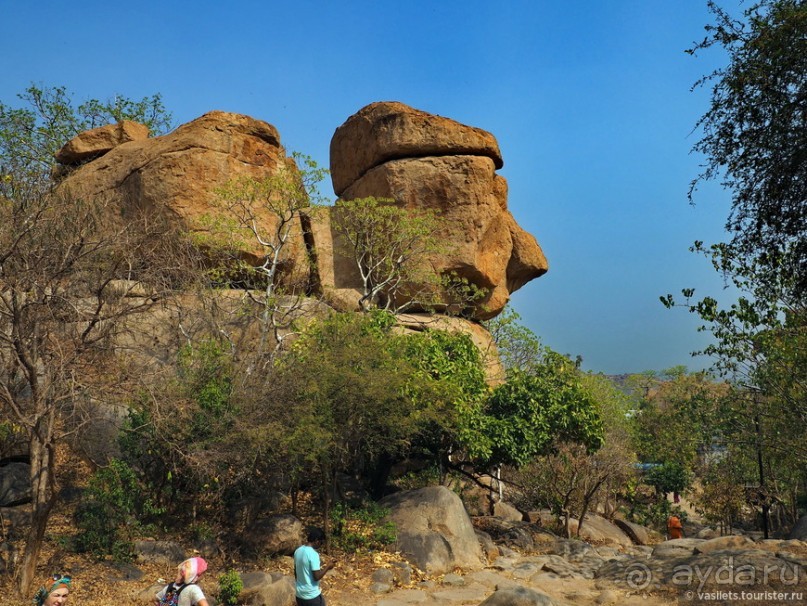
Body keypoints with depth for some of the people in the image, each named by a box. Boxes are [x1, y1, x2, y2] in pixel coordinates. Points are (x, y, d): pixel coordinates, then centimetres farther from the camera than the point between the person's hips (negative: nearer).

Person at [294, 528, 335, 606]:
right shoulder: (313, 554, -22)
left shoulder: (298, 551, 2)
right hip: (312, 595, -7)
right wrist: (327, 567, -8)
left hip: (299, 594, 7)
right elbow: (317, 577, -22)